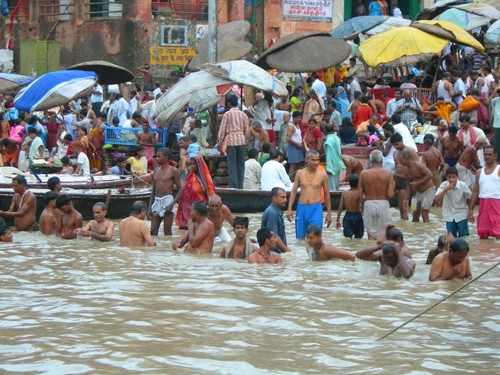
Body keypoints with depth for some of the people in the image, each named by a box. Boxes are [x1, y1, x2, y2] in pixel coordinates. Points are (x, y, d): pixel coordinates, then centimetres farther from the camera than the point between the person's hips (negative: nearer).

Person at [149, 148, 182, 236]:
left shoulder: (173, 171, -4)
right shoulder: (156, 170, 14)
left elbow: (180, 189, -6)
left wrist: (172, 204, -16)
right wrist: (150, 206, 12)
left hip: (167, 200, -6)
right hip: (156, 201, 6)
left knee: (167, 232, -4)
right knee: (153, 231, 2)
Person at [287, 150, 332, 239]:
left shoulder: (322, 175, 0)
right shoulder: (300, 173, 4)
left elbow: (327, 194, 7)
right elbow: (294, 191, 9)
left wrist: (329, 213, 7)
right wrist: (289, 209, 1)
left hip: (316, 209, -2)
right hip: (301, 208, 2)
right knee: (300, 237, 7)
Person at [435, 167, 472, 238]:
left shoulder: (463, 185, -16)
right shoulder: (444, 185, -13)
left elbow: (469, 198, -2)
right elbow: (437, 199, -21)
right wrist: (446, 189, -29)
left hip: (461, 215, -2)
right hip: (449, 215, 2)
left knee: (464, 236, -1)